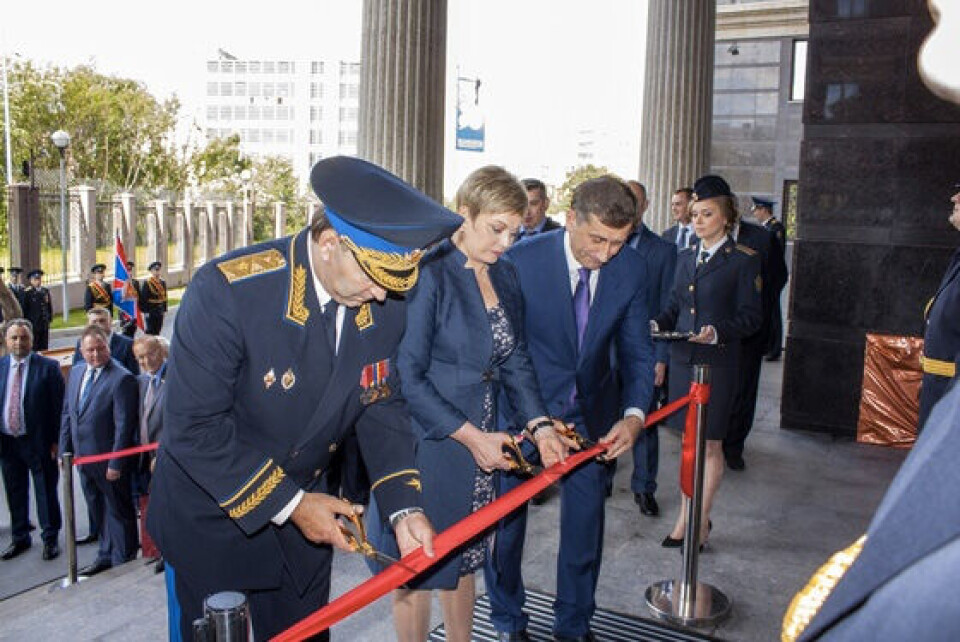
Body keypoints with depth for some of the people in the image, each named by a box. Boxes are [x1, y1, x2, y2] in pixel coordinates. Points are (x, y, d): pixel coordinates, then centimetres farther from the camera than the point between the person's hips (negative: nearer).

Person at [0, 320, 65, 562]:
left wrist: (55, 441, -11)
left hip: (38, 442, -4)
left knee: (46, 492, 7)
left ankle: (50, 539, 23)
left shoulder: (48, 367, -8)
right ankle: (20, 538, 34)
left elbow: (58, 406, -8)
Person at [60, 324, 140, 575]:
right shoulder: (76, 372, 6)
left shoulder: (122, 378, -18)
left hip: (109, 460, -7)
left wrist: (116, 464, -19)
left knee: (119, 511, 9)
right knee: (99, 510, 21)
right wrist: (65, 450, 10)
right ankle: (106, 556, 37)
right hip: (83, 457, 7)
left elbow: (124, 425, -19)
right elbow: (67, 413, 13)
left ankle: (123, 561, 23)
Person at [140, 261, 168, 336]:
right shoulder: (147, 283, -9)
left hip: (160, 310, 5)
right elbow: (144, 298, -10)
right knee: (150, 330, -3)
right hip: (151, 310, -5)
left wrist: (164, 310, 10)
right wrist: (145, 311, -13)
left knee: (158, 330, 9)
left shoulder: (163, 283, 9)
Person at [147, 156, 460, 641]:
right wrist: (286, 503, -21)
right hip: (212, 514, -4)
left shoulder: (387, 303, -14)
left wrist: (403, 507, -15)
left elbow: (381, 406, -3)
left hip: (303, 503, 4)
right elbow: (192, 428, -25)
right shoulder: (227, 290, -29)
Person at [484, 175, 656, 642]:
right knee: (504, 517, 10)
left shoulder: (631, 270, -9)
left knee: (585, 522, 12)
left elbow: (637, 352, -3)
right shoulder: (521, 260, -20)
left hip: (591, 411, 3)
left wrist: (633, 414, -20)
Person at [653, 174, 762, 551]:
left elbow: (751, 317, -7)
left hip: (717, 362, -5)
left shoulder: (744, 261, -5)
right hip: (683, 358, 5)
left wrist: (718, 332, -24)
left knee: (710, 445, 4)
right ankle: (685, 518, 23)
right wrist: (656, 324, -4)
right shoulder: (686, 257, 13)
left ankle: (701, 521, 17)